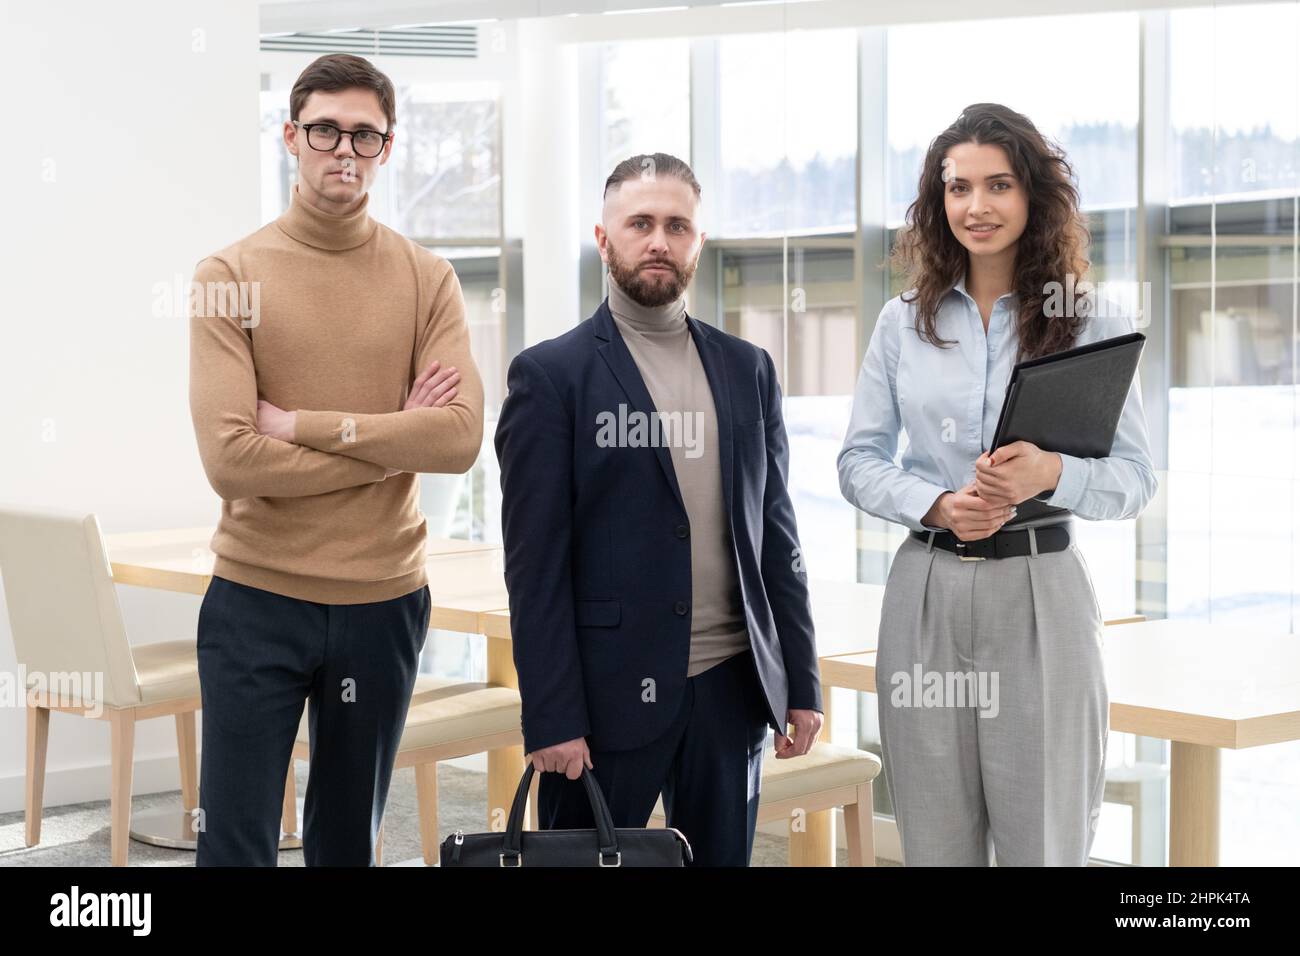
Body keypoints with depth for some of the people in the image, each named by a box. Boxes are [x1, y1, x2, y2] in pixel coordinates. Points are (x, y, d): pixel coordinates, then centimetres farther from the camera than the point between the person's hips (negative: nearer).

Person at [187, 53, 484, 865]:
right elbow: (231, 458, -15)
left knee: (350, 843, 15)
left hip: (385, 601, 2)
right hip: (256, 599, -2)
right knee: (236, 843, 2)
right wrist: (392, 441, -11)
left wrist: (304, 424, -15)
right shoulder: (231, 276, -4)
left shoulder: (426, 279, 2)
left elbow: (461, 437, -12)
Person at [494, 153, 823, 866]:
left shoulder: (748, 370, 12)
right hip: (607, 693, -4)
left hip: (731, 688, 4)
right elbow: (535, 561, -7)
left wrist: (801, 684, 8)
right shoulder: (550, 375, -2)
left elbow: (776, 535, 13)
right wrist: (551, 719, -12)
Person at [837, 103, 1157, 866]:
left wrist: (1054, 473, -21)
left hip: (1040, 593, -2)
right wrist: (936, 506, -12)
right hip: (927, 593, 2)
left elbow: (1137, 476, 0)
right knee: (934, 843, 8)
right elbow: (860, 460, 7)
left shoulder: (1090, 323, 2)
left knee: (1045, 842, 3)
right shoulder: (904, 322, 8)